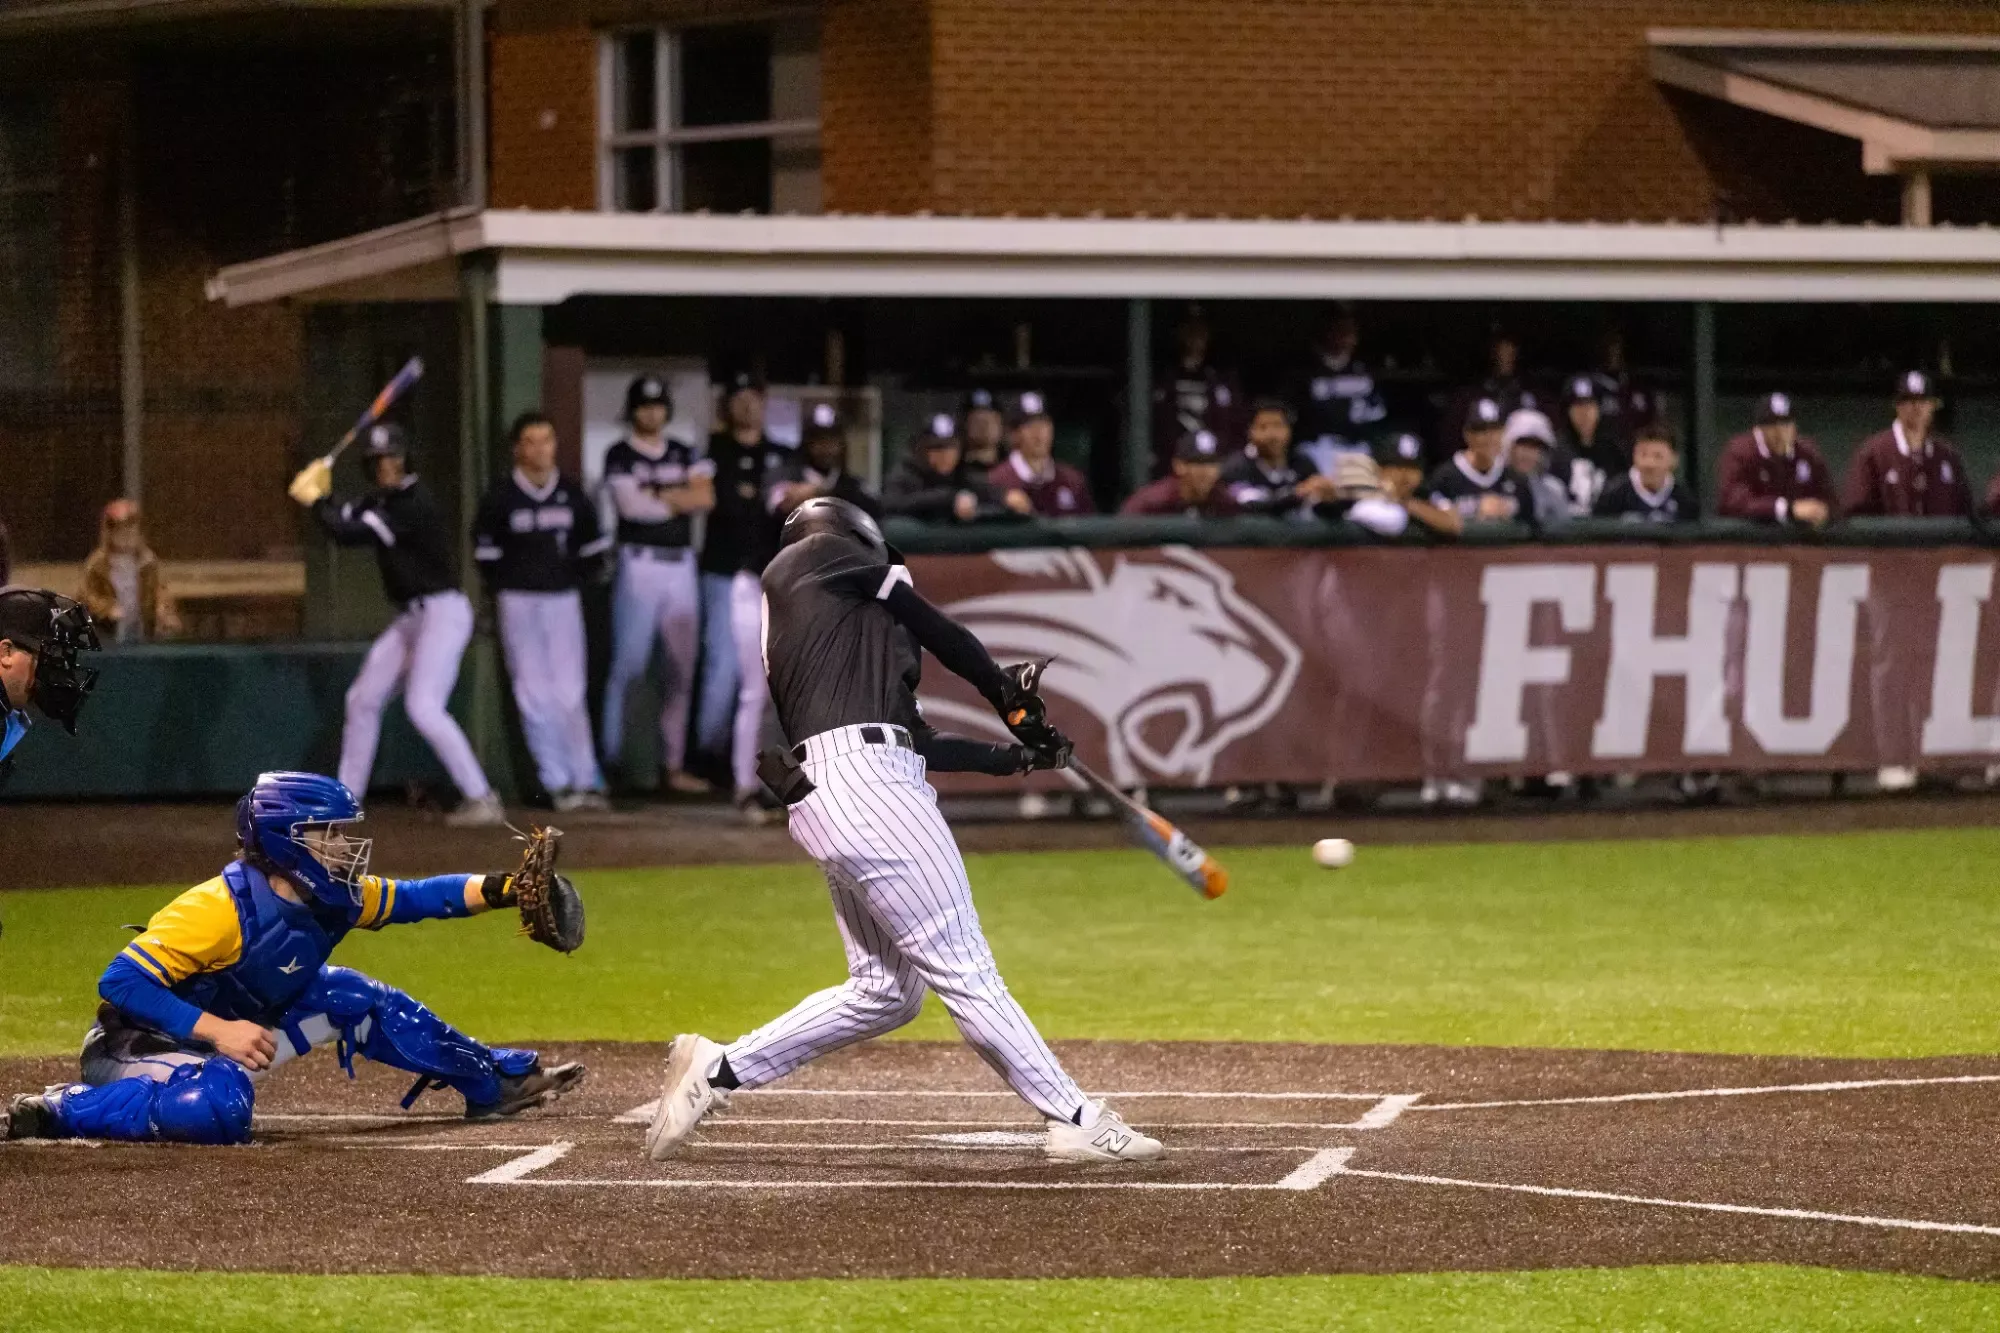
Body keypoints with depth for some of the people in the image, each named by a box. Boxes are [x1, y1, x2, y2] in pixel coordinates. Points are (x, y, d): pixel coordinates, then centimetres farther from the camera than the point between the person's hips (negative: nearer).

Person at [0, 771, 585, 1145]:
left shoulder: (334, 900, -3)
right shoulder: (221, 907, -28)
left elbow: (417, 897, 5)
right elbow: (120, 982, -30)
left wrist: (505, 890, -8)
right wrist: (219, 1031, -35)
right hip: (145, 1046, -9)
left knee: (352, 998, 7)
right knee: (220, 1108, -42)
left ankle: (496, 1082, 23)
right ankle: (56, 1111, -23)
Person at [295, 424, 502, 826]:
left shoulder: (413, 503, -20)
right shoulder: (381, 500, 9)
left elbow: (350, 534, -23)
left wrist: (316, 501, -8)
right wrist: (320, 496, -3)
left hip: (442, 613, -10)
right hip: (411, 617, 10)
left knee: (423, 707, -21)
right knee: (363, 700, 14)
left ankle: (482, 800, -20)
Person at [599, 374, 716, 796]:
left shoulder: (684, 456, 14)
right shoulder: (620, 456, 0)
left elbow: (706, 497, -1)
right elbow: (631, 504, -15)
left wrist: (658, 496, -8)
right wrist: (681, 499, -3)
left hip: (681, 566, 5)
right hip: (639, 565, -5)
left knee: (681, 669, 6)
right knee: (628, 665, -9)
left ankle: (674, 766, 12)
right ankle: (608, 758, -7)